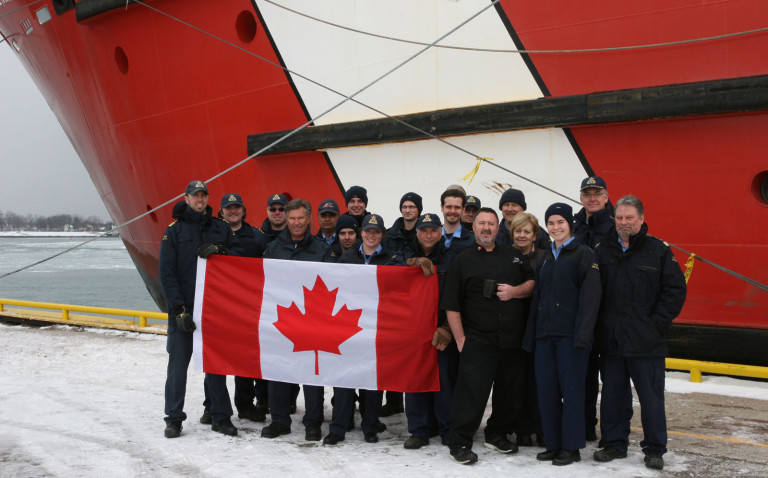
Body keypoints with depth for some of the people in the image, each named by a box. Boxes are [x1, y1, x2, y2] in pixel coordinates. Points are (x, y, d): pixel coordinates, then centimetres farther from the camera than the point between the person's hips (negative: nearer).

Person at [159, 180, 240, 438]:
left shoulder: (221, 228, 11)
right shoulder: (174, 230, 3)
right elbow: (167, 272, -3)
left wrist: (219, 250, -14)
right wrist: (178, 308, -11)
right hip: (183, 309, -2)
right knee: (178, 363, 1)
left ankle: (221, 416, 13)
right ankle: (174, 418, 11)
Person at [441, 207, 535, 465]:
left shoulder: (513, 256, 14)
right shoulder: (462, 260, 3)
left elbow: (533, 283, 14)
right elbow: (451, 305, -1)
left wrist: (515, 291, -7)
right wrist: (460, 339, -8)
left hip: (512, 339, 4)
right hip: (478, 340, -4)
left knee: (509, 390, 11)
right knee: (471, 390, -9)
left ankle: (497, 434, 29)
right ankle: (459, 443, 0)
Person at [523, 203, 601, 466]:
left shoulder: (583, 254, -2)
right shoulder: (546, 257, 17)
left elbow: (590, 297, -10)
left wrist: (583, 334, -18)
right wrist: (531, 333, 14)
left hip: (570, 334, -6)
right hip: (545, 334, 6)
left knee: (571, 388, -3)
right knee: (546, 389, 5)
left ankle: (571, 447, 6)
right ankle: (553, 444, 15)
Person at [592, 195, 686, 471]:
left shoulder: (659, 251, -1)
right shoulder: (602, 251, 8)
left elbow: (676, 289, -2)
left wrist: (658, 322, -8)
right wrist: (597, 324, 0)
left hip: (646, 343, -3)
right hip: (610, 341, 3)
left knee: (651, 396, 3)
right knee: (613, 395, 11)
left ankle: (654, 449, 15)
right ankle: (614, 444, 24)